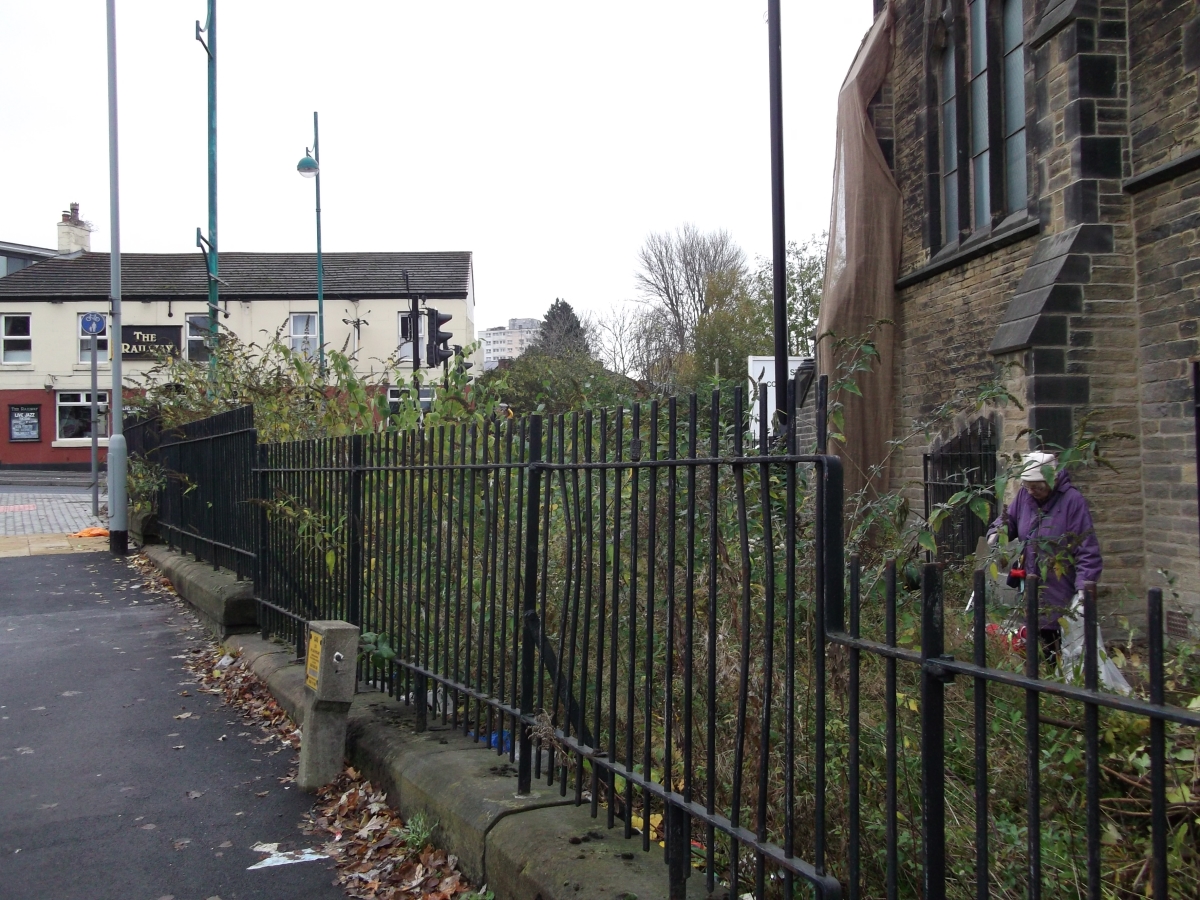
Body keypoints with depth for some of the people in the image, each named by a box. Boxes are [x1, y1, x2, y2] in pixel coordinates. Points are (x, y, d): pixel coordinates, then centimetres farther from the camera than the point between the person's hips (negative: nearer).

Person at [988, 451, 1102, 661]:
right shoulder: (1024, 496, 3)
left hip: (1064, 600, -6)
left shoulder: (1072, 501, -14)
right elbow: (1008, 519, 22)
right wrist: (996, 533, -1)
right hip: (1032, 595, 6)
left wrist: (1082, 590, -21)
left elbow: (1088, 552, -15)